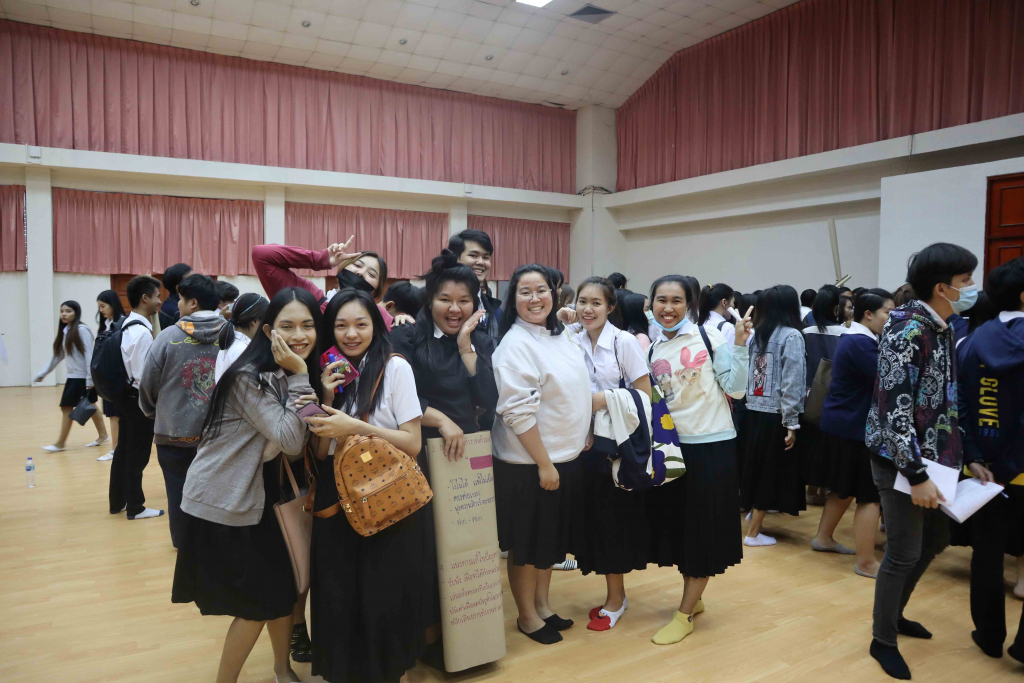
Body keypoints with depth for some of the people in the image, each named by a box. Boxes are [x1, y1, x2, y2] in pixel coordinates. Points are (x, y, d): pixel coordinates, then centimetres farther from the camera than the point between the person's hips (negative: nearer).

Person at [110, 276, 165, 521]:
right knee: (138, 455, 3)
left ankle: (117, 501, 30)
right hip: (139, 399, -9)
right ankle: (135, 507, 15)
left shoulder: (128, 326, 9)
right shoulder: (142, 331, -21)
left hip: (126, 396, 9)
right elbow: (143, 376, -23)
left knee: (124, 451, 18)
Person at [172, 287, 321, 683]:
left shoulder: (295, 376, 2)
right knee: (257, 603, 1)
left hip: (256, 500, 7)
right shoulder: (248, 377, -21)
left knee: (282, 590, 14)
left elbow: (296, 450, -4)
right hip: (220, 504, -7)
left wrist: (314, 396, -21)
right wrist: (299, 378, -26)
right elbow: (289, 439, -25)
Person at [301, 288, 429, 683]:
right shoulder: (332, 373, 8)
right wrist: (327, 398, -9)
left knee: (386, 600, 4)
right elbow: (320, 451, 4)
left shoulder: (394, 368, -9)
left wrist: (355, 427, -20)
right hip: (340, 503, 5)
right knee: (339, 598, 10)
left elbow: (412, 444, -12)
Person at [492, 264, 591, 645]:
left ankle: (543, 605, 36)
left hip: (564, 457, 8)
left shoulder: (559, 336, 7)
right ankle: (527, 616, 26)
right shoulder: (516, 345, -19)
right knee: (527, 542, 8)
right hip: (529, 463, -8)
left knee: (552, 538, 19)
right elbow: (518, 412, -23)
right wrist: (543, 463, -21)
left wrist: (582, 439, 15)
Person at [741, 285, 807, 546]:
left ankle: (755, 509, 39)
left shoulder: (758, 333, 7)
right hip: (775, 414, -5)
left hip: (754, 410, 5)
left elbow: (747, 374, 5)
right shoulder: (792, 336, -9)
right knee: (771, 471, 5)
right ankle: (753, 532, 11)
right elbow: (791, 382, -14)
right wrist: (792, 423, -12)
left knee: (758, 466, 21)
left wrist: (751, 401, 10)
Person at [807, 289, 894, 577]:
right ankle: (866, 562, 5)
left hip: (843, 423, 11)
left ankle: (823, 537, 34)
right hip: (856, 427, -11)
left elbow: (874, 377, 13)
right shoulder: (861, 343, -20)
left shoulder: (854, 338, 13)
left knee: (846, 486, 21)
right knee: (870, 494, -3)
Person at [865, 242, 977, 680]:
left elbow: (945, 403, 16)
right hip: (902, 462, -9)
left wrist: (966, 457, 15)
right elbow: (895, 408, -24)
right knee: (904, 554, 1)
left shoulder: (942, 330, 9)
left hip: (935, 459, 10)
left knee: (936, 539, 21)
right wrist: (916, 474, -23)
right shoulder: (908, 331, -20)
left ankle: (894, 613, 41)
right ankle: (883, 640, 21)